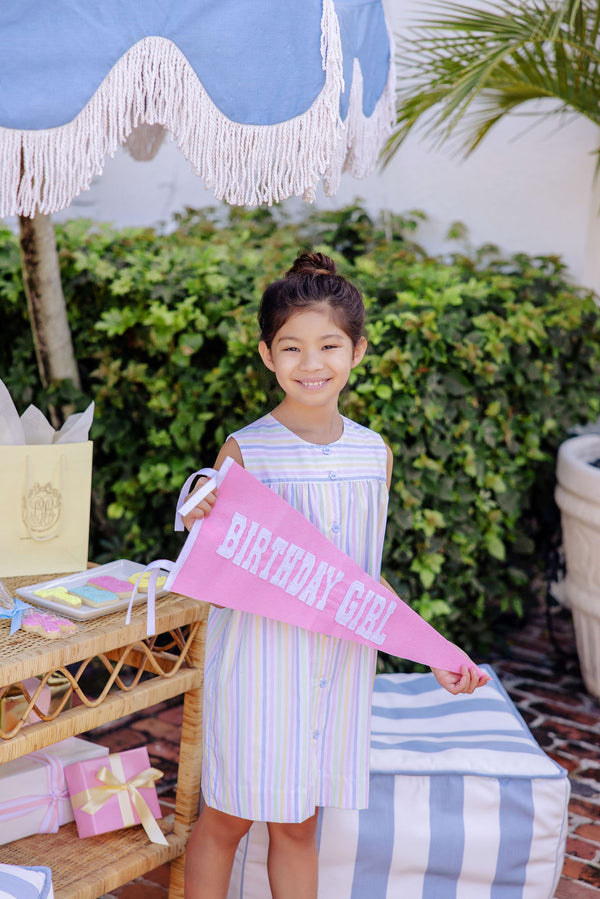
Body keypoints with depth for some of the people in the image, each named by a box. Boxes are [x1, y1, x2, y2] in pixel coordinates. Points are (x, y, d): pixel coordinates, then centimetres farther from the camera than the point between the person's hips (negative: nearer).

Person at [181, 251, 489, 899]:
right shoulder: (244, 452, -11)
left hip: (339, 660, 4)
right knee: (227, 817, 10)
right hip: (259, 656, -3)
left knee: (297, 824, 16)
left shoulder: (373, 454, 2)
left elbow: (364, 577, 10)